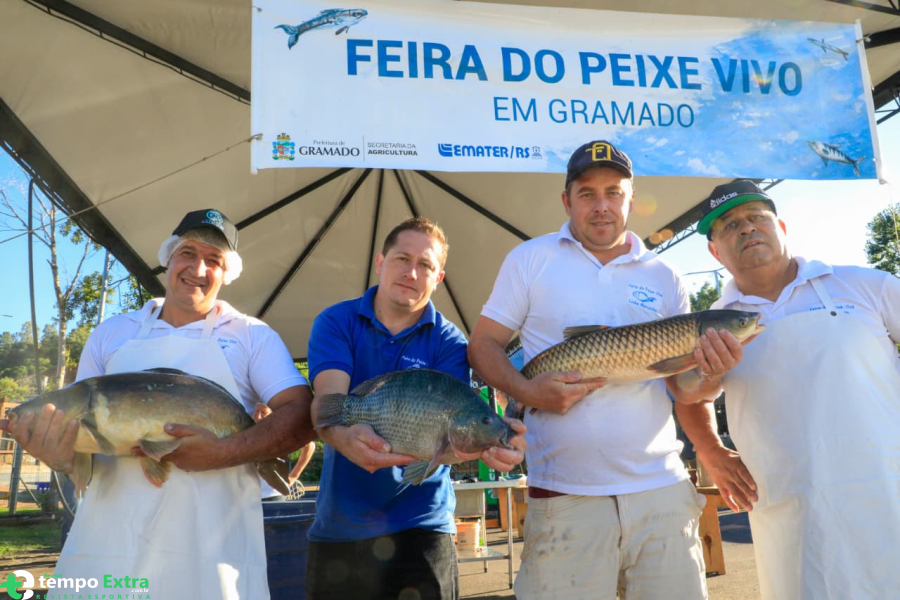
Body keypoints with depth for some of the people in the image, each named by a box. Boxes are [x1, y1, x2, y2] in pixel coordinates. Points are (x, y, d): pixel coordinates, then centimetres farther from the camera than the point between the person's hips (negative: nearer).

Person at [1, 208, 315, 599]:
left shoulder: (252, 336, 3)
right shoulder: (111, 334, 13)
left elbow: (302, 417, -8)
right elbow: (75, 424, 13)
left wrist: (223, 453, -21)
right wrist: (61, 456, -11)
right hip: (107, 539, 3)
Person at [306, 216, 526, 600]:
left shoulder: (448, 342, -3)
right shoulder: (335, 323, -2)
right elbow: (327, 399, -18)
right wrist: (344, 436, -41)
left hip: (420, 524, -1)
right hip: (339, 525, 1)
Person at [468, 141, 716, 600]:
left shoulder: (664, 279, 12)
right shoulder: (530, 260, 6)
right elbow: (483, 344, 4)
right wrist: (526, 391, -13)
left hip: (660, 488, 3)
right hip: (565, 495, -2)